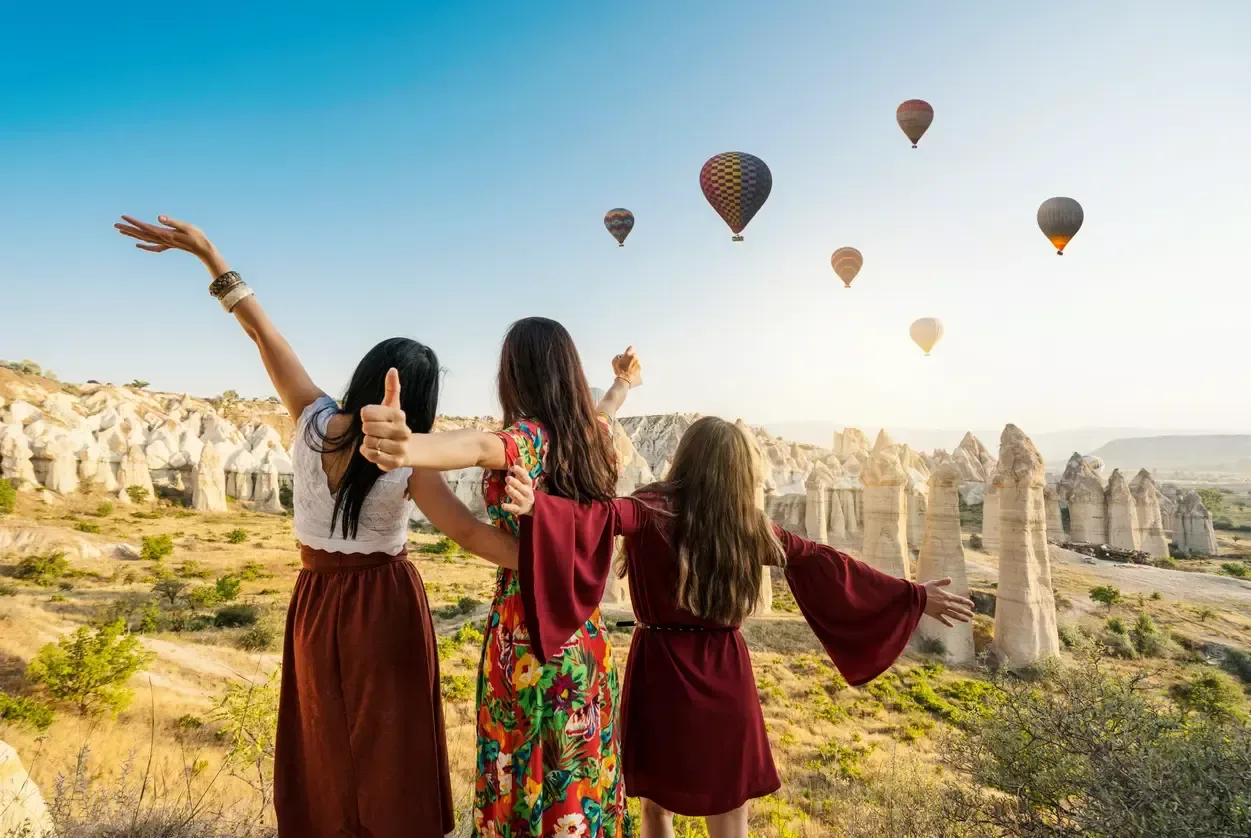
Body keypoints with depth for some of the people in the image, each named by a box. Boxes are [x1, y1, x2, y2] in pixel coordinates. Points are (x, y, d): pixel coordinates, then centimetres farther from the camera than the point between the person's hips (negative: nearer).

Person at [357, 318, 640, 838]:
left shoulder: (530, 437, -19)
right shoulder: (589, 436, 0)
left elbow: (480, 446, -42)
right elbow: (600, 417, 24)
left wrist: (410, 449, -62)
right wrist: (622, 385, 45)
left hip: (526, 637, -6)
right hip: (584, 638, 6)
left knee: (525, 776, 13)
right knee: (582, 775, 22)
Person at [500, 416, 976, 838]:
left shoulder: (652, 510, -10)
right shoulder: (749, 524, -1)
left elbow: (604, 516, -31)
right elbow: (823, 563, 5)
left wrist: (537, 504, -46)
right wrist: (914, 597, 15)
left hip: (662, 671, -1)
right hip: (725, 674, 2)